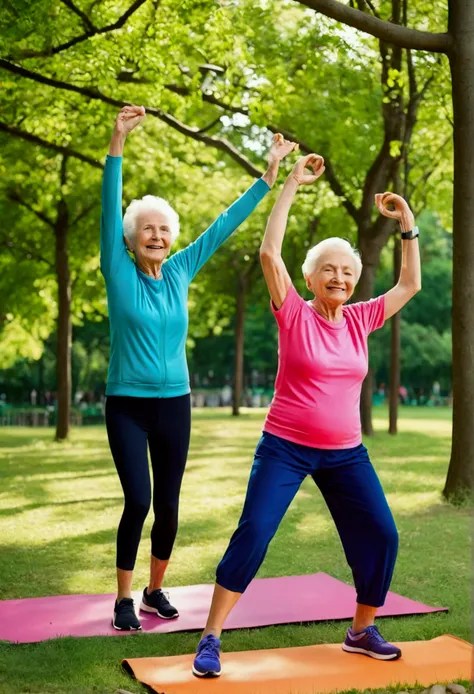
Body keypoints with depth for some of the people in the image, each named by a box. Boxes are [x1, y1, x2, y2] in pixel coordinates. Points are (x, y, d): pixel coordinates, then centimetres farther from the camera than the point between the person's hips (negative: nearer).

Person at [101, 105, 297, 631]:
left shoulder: (181, 272, 4)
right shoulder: (119, 273, -5)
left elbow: (225, 223, 8)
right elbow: (110, 210, -16)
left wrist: (270, 173, 9)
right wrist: (117, 143, -27)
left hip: (174, 404, 4)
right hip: (127, 405, -4)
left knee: (168, 504, 7)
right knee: (138, 500, -12)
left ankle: (155, 589, 26)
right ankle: (124, 599, 4)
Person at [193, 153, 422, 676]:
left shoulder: (359, 320, 5)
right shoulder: (294, 315, -7)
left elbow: (410, 285, 12)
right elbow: (269, 252, -18)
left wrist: (407, 225, 5)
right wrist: (291, 184, -16)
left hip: (345, 454, 5)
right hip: (285, 449, -5)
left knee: (382, 537, 2)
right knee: (251, 535, -12)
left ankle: (362, 631, 23)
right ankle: (210, 640, -2)